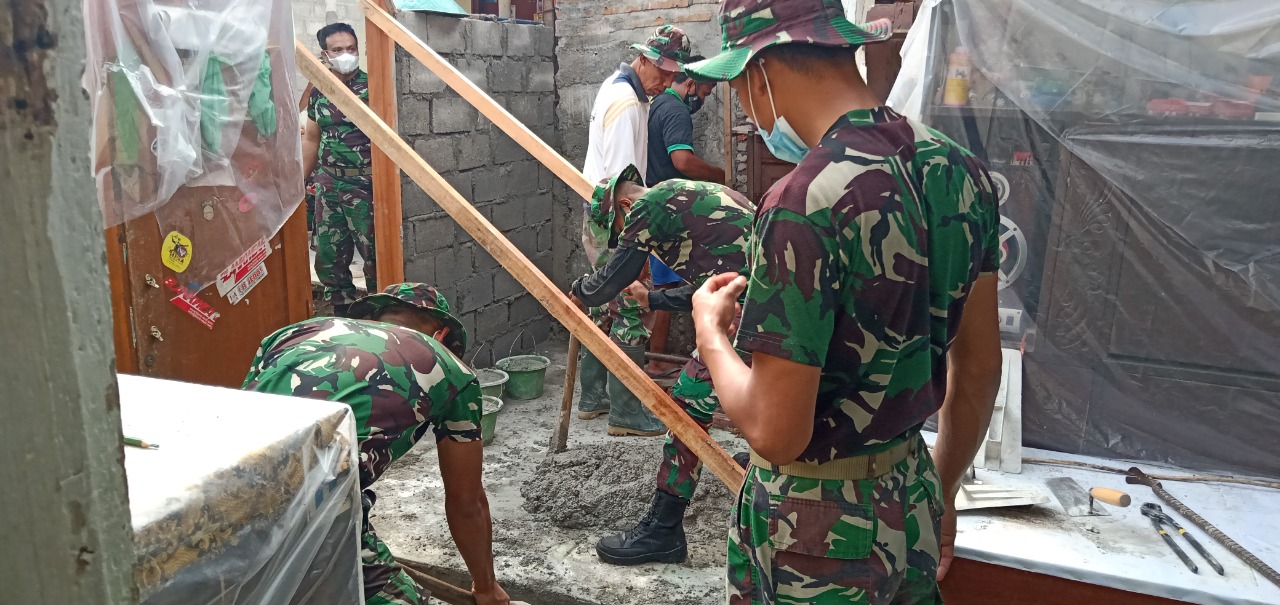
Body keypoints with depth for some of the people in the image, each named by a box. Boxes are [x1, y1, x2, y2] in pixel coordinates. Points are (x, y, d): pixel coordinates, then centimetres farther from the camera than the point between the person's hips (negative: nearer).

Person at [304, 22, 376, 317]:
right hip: (327, 185, 6)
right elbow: (312, 139, 17)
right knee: (328, 255, 11)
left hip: (364, 185, -6)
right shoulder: (318, 92, 9)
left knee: (374, 253, -2)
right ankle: (343, 312, 23)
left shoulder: (371, 87, -7)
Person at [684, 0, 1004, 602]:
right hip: (912, 501, 7)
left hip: (817, 533, -7)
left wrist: (710, 332, -7)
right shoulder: (959, 169, -3)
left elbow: (776, 432, -25)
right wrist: (940, 494, 19)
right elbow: (980, 369, 6)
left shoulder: (803, 203, -27)